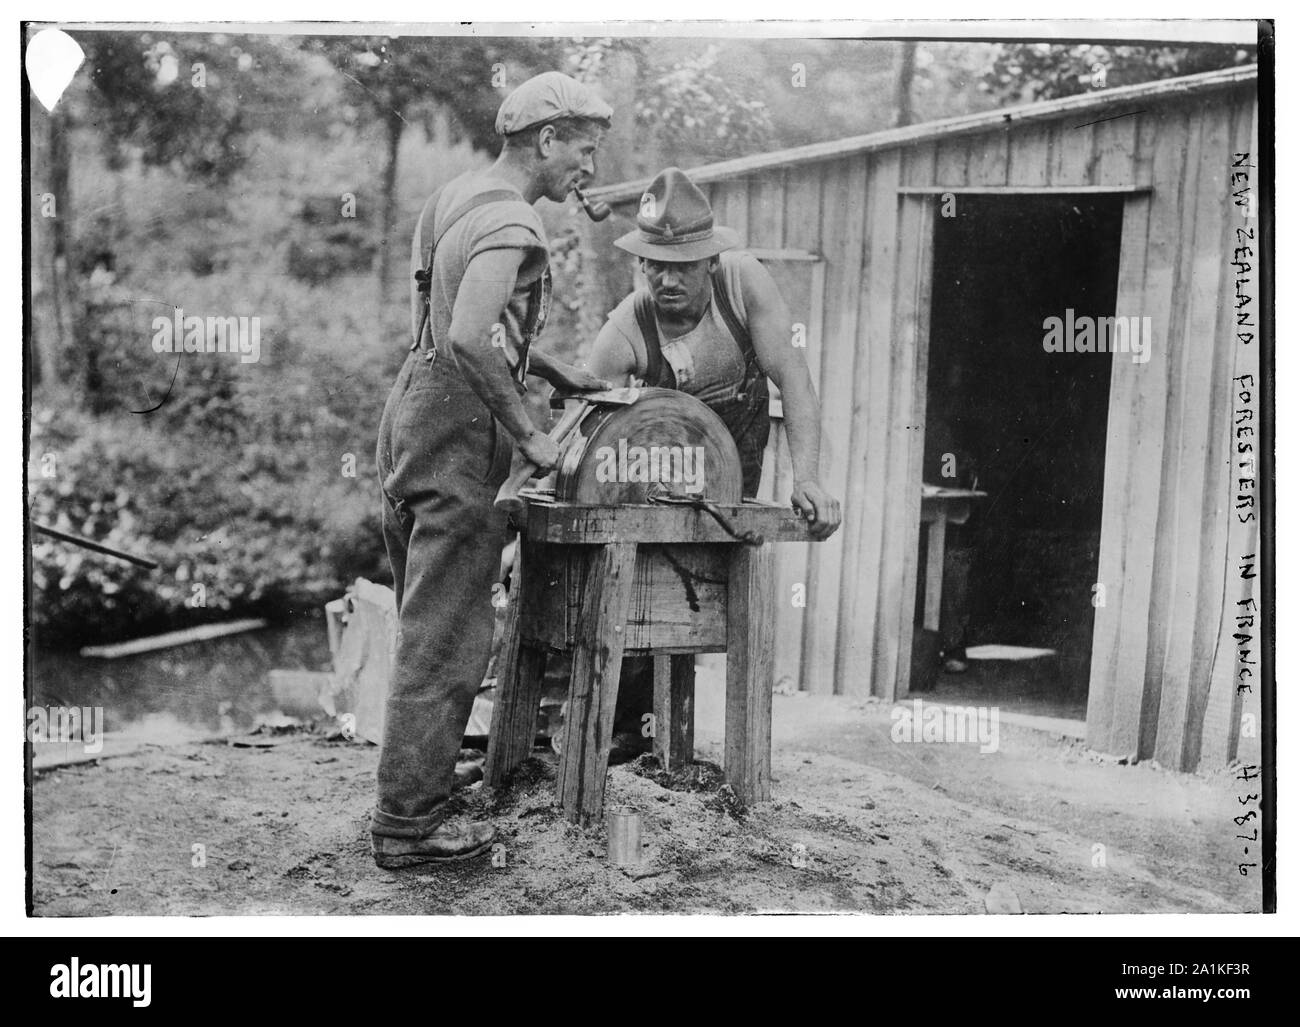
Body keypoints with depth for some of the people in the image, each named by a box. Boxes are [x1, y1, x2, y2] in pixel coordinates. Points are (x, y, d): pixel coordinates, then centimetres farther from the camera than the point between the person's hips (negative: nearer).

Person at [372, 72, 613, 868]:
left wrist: (552, 369, 21)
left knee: (431, 622, 19)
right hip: (458, 428, -10)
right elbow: (469, 338, -30)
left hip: (414, 413, 10)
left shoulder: (457, 197, 16)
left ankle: (417, 779, 31)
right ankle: (409, 822, 2)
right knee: (447, 633, -4)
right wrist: (529, 435, -20)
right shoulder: (510, 220, -16)